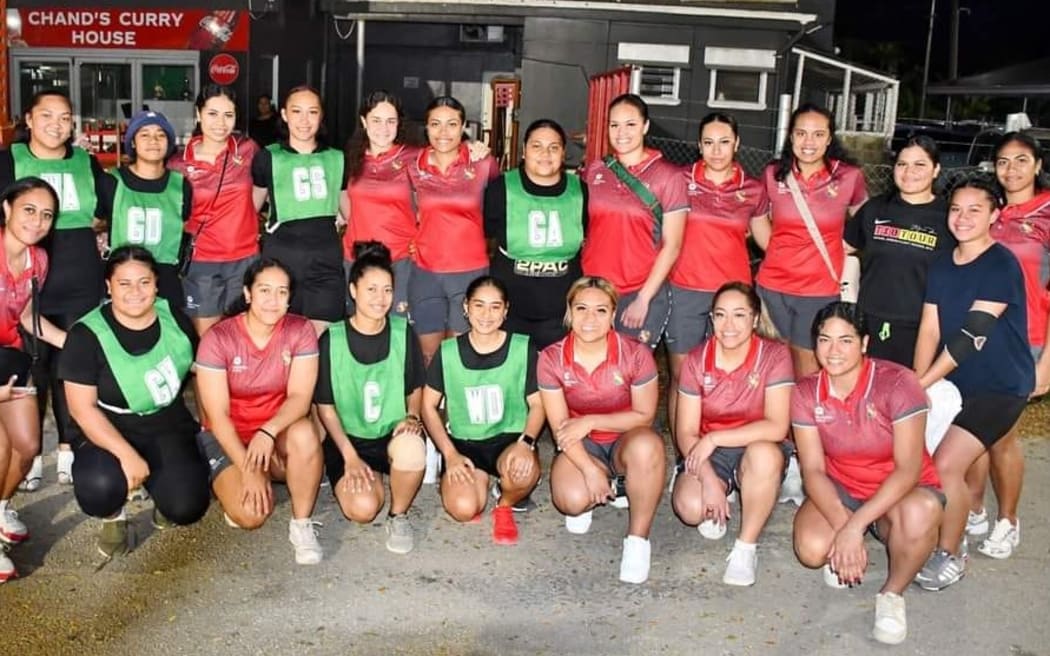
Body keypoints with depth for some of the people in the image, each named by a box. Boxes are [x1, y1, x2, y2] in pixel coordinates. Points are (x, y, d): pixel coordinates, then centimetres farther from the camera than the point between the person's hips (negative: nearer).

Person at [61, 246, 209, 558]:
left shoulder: (174, 319, -3)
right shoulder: (87, 335, -13)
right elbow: (83, 408, -16)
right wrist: (127, 454, -26)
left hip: (169, 430, 2)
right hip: (111, 434, -2)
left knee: (186, 507, -22)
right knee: (99, 487, -34)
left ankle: (161, 486, 18)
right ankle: (113, 516, 6)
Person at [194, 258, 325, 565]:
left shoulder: (300, 330, -11)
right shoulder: (218, 339, -16)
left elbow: (300, 397, -16)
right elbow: (217, 416, -16)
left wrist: (269, 432, -35)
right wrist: (248, 471, -23)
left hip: (279, 432, 1)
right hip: (228, 437, -1)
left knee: (304, 432, -35)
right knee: (251, 514, -24)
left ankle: (302, 525, -16)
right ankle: (230, 484, 14)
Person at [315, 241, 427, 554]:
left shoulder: (403, 332, -1)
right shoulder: (332, 339, -7)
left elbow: (415, 388, 11)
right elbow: (325, 406, -2)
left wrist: (412, 416, -10)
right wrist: (349, 456, -11)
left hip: (394, 434, 1)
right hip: (348, 438, -1)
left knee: (412, 449, -36)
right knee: (363, 509, -25)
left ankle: (398, 516, -6)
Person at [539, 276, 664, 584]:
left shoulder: (635, 354, -16)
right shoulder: (552, 359, -12)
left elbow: (644, 416, -10)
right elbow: (561, 427, -11)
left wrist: (591, 421, -21)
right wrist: (590, 470, -23)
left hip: (625, 440, -1)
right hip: (581, 446, 1)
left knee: (646, 444, -38)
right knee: (572, 500, -30)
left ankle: (638, 539, -19)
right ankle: (614, 486, 9)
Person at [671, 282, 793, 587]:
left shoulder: (774, 355, -14)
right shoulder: (696, 360, -7)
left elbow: (776, 427, -23)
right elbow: (686, 432, -8)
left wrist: (714, 438, -25)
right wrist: (709, 479, -22)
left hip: (755, 451, -1)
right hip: (707, 454, 1)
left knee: (765, 454, -38)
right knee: (690, 507, -28)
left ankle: (746, 548, -19)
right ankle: (715, 509, 11)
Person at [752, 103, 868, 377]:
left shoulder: (849, 177, -7)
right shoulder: (773, 175, -1)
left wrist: (844, 259, 2)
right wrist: (779, 255, 6)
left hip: (820, 291, -2)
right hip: (772, 286, 2)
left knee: (807, 372, 4)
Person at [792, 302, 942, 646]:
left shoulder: (897, 382, -21)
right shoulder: (806, 392, -10)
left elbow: (908, 468, -25)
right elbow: (813, 470, -11)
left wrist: (856, 525, -32)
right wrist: (842, 527, -28)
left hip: (900, 489, -2)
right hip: (840, 489, 3)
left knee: (920, 513, -39)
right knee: (812, 549, -28)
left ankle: (892, 594, -8)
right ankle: (843, 549, 12)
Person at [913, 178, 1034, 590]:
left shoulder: (1001, 266, -15)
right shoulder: (941, 266, 7)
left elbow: (972, 334, -22)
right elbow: (929, 329, 0)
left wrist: (923, 383, -23)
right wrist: (916, 384, -13)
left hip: (1001, 385, -7)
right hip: (956, 383, 7)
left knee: (946, 464, -17)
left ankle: (950, 556, 2)